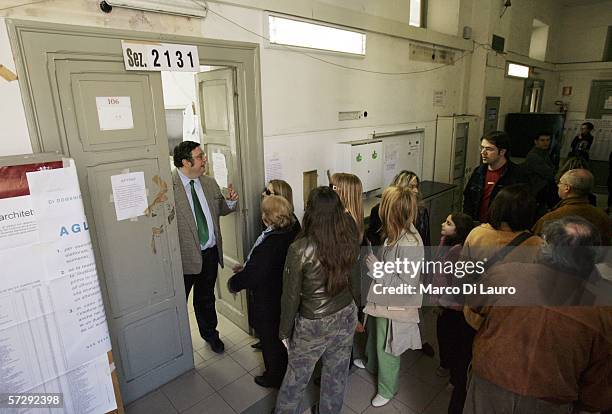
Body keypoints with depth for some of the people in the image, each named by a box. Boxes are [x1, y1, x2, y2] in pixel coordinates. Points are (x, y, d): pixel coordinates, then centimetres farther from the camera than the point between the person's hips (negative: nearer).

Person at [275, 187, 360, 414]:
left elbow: (291, 297, -17)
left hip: (314, 324, -4)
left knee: (297, 376, 21)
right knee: (337, 374, 25)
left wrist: (285, 331, 1)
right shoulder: (350, 239, -17)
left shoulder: (300, 250, -27)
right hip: (346, 316, 4)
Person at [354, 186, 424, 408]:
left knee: (386, 350, 16)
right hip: (381, 300, 8)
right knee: (374, 335, 32)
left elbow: (406, 285, -30)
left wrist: (377, 270, -28)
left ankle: (388, 389, 43)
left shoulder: (409, 244, -34)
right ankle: (371, 363, 62)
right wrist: (374, 260, -5)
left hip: (393, 308, -8)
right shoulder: (397, 232, -7)